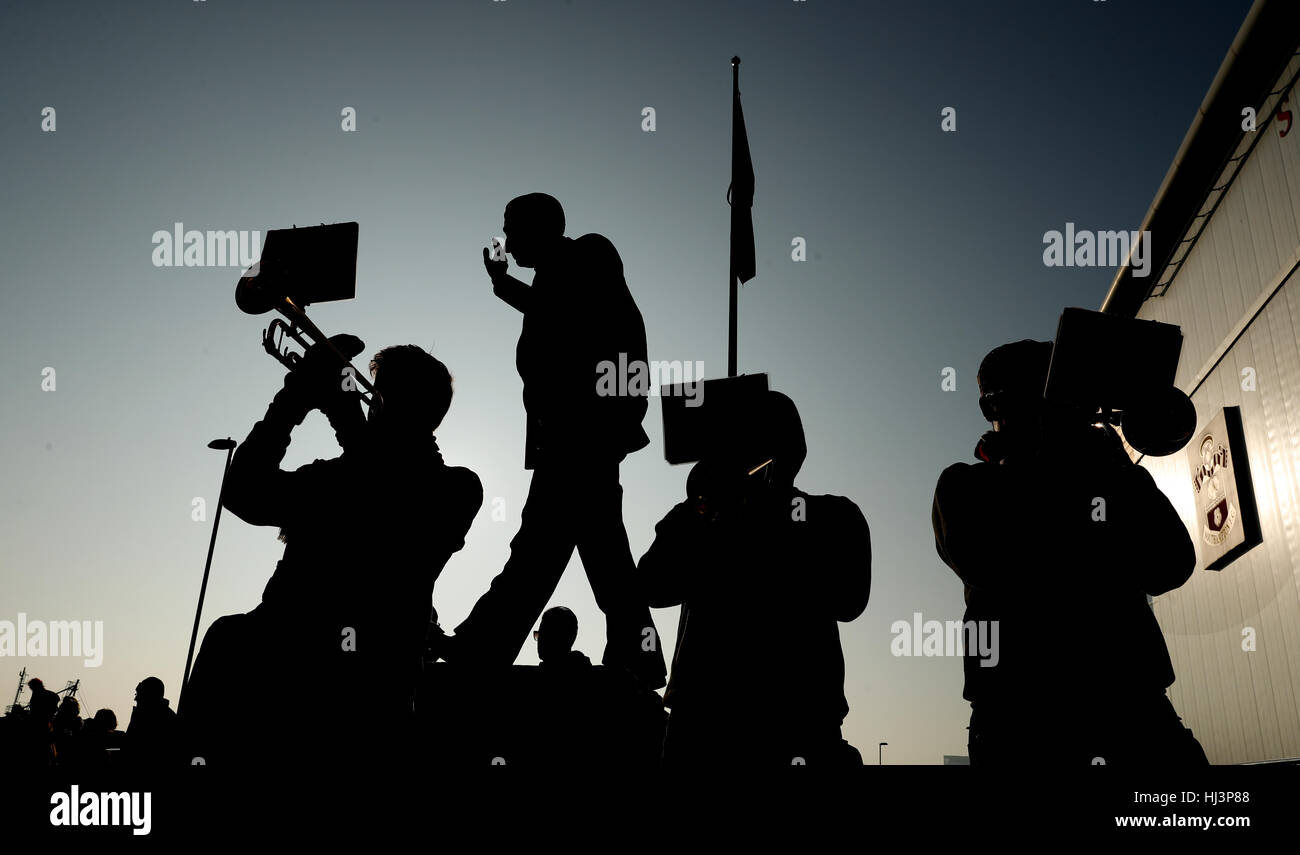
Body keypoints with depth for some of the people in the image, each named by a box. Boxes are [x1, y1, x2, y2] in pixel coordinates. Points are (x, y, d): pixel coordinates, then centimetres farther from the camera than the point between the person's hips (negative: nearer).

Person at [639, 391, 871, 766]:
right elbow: (655, 587, 4)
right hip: (704, 704, 1)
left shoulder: (831, 518, 15)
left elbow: (848, 601, -2)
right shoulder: (710, 518, 19)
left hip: (798, 709, -1)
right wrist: (700, 509, -6)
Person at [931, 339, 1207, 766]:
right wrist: (1054, 458, -2)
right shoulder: (965, 486, 12)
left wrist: (1117, 466, 1)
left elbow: (1169, 568, 7)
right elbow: (985, 562, -8)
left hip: (1132, 697, 3)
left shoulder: (1106, 477, 20)